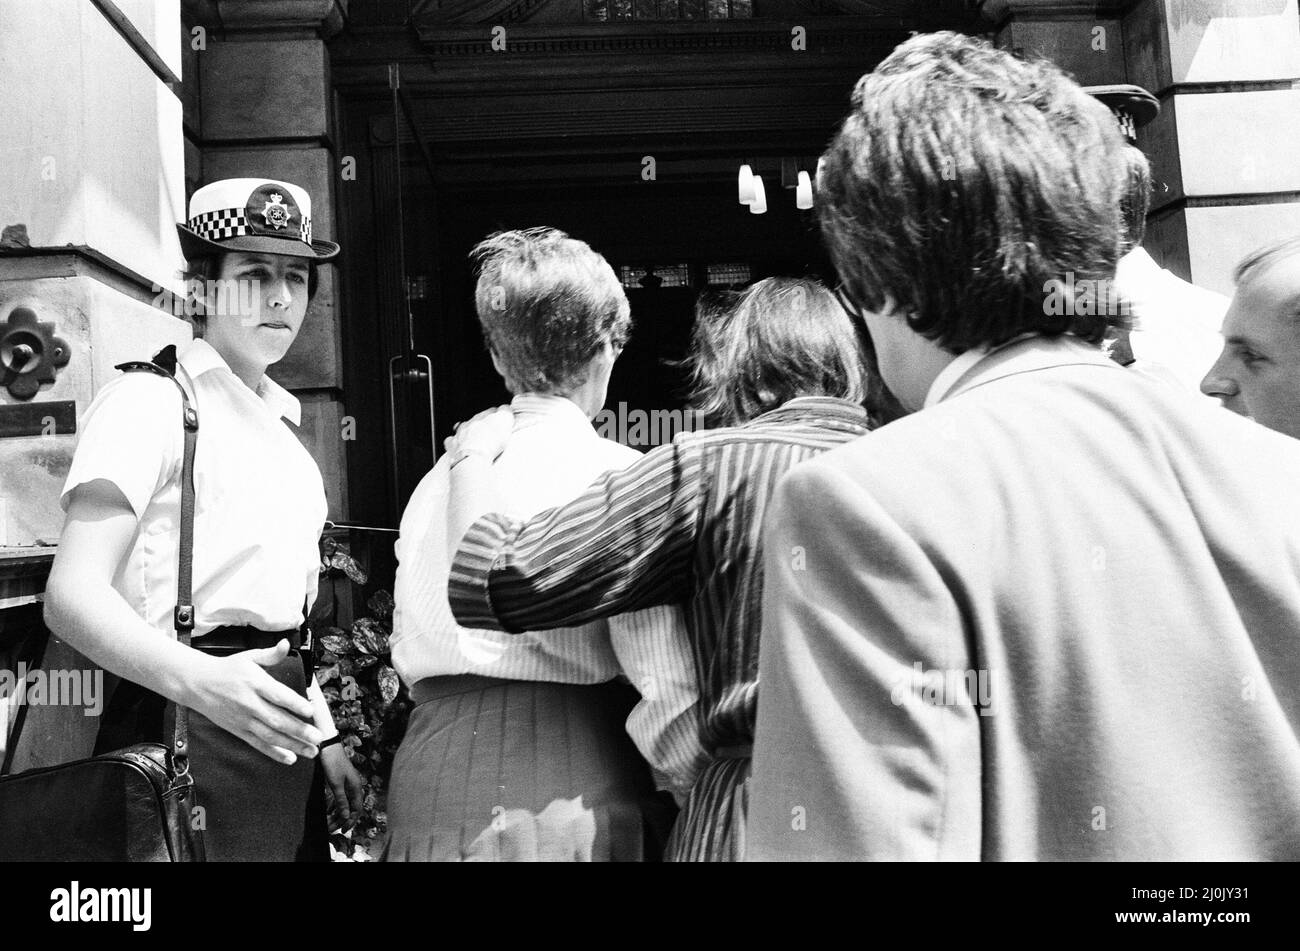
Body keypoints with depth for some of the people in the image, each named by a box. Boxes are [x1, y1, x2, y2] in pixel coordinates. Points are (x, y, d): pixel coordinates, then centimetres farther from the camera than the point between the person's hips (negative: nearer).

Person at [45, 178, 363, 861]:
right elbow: (72, 594, -21)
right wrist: (201, 680, -36)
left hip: (277, 732, 8)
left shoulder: (278, 418, 14)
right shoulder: (150, 402, -10)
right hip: (189, 725, -7)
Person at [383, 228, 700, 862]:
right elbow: (669, 688, -15)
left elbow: (410, 656, 12)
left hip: (426, 787, 6)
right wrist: (706, 805, -2)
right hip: (572, 796, -5)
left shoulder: (436, 476, 9)